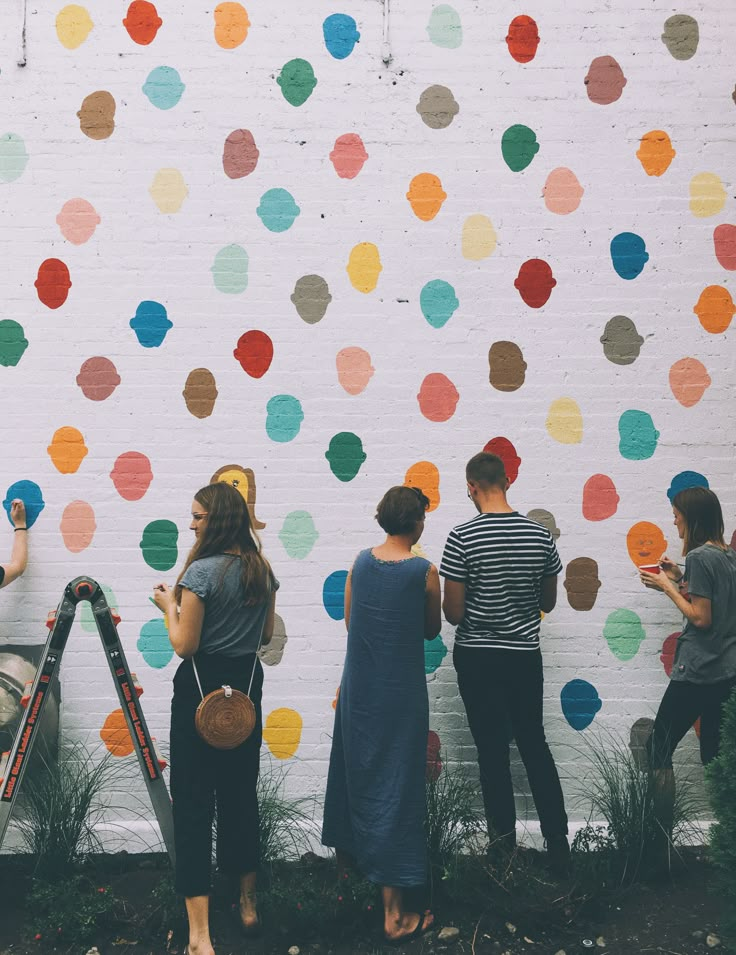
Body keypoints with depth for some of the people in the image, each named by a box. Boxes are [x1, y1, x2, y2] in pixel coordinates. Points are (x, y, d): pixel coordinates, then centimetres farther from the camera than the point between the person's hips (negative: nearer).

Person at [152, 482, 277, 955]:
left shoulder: (201, 571, -16)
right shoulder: (263, 570, 4)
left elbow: (184, 646, -14)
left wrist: (170, 606, 1)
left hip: (202, 689, -6)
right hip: (246, 686, 7)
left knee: (194, 801, 0)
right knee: (240, 793, 19)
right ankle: (248, 905, 33)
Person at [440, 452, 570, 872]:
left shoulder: (463, 538, -15)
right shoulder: (541, 534, -2)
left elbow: (453, 613, -13)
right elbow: (549, 602, 7)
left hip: (478, 657, -3)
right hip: (526, 655, 4)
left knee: (493, 750, 8)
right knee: (535, 746, 14)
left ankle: (504, 840, 19)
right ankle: (559, 843, 17)